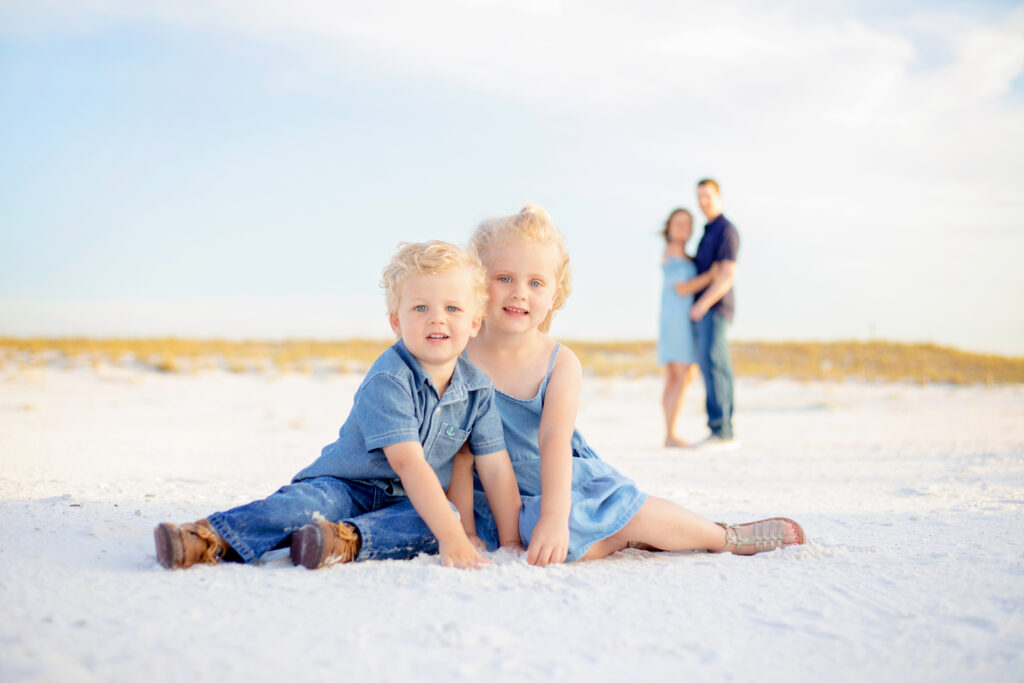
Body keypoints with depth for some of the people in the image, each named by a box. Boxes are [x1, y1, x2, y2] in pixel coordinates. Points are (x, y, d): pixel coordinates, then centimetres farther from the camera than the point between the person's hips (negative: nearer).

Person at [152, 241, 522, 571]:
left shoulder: (478, 390, -2)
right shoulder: (387, 381, -20)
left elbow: (496, 468, 3)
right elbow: (408, 463, -29)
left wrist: (511, 541, -3)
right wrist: (451, 537, -36)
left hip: (408, 502, 4)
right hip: (344, 485, -4)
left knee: (447, 518, -29)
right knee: (309, 502, -35)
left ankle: (348, 540, -45)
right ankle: (210, 538, -50)